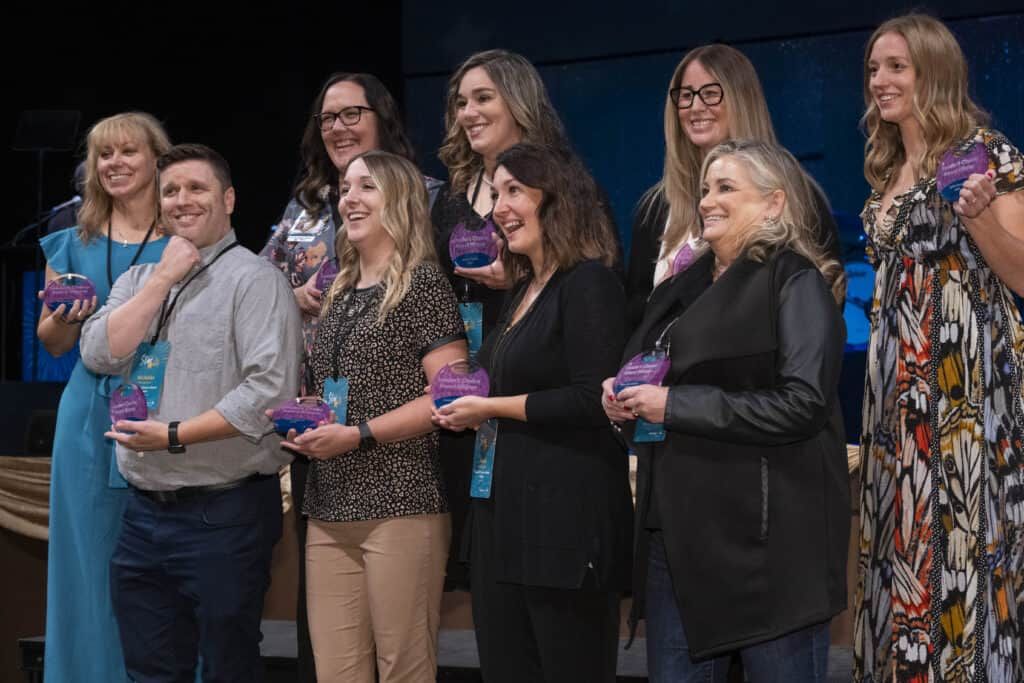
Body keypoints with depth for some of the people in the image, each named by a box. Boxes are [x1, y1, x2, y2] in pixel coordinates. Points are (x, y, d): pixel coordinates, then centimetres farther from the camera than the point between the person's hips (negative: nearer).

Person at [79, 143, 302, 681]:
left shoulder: (253, 279, -7)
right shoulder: (138, 280, 14)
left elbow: (270, 390, -17)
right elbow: (99, 355, -2)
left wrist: (176, 436, -19)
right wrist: (164, 279, -5)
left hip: (223, 513, -6)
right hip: (143, 511, 6)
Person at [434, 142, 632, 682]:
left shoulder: (589, 283, -10)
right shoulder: (523, 290, 17)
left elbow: (590, 400, -19)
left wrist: (491, 407, -13)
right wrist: (464, 405, 8)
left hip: (567, 518, -9)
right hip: (504, 513, 9)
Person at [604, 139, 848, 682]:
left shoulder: (795, 282, -7)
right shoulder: (683, 290, 17)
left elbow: (803, 403, -20)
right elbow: (641, 375, 28)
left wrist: (676, 406, -17)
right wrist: (622, 399, 4)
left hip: (767, 536, -7)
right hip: (676, 534, 7)